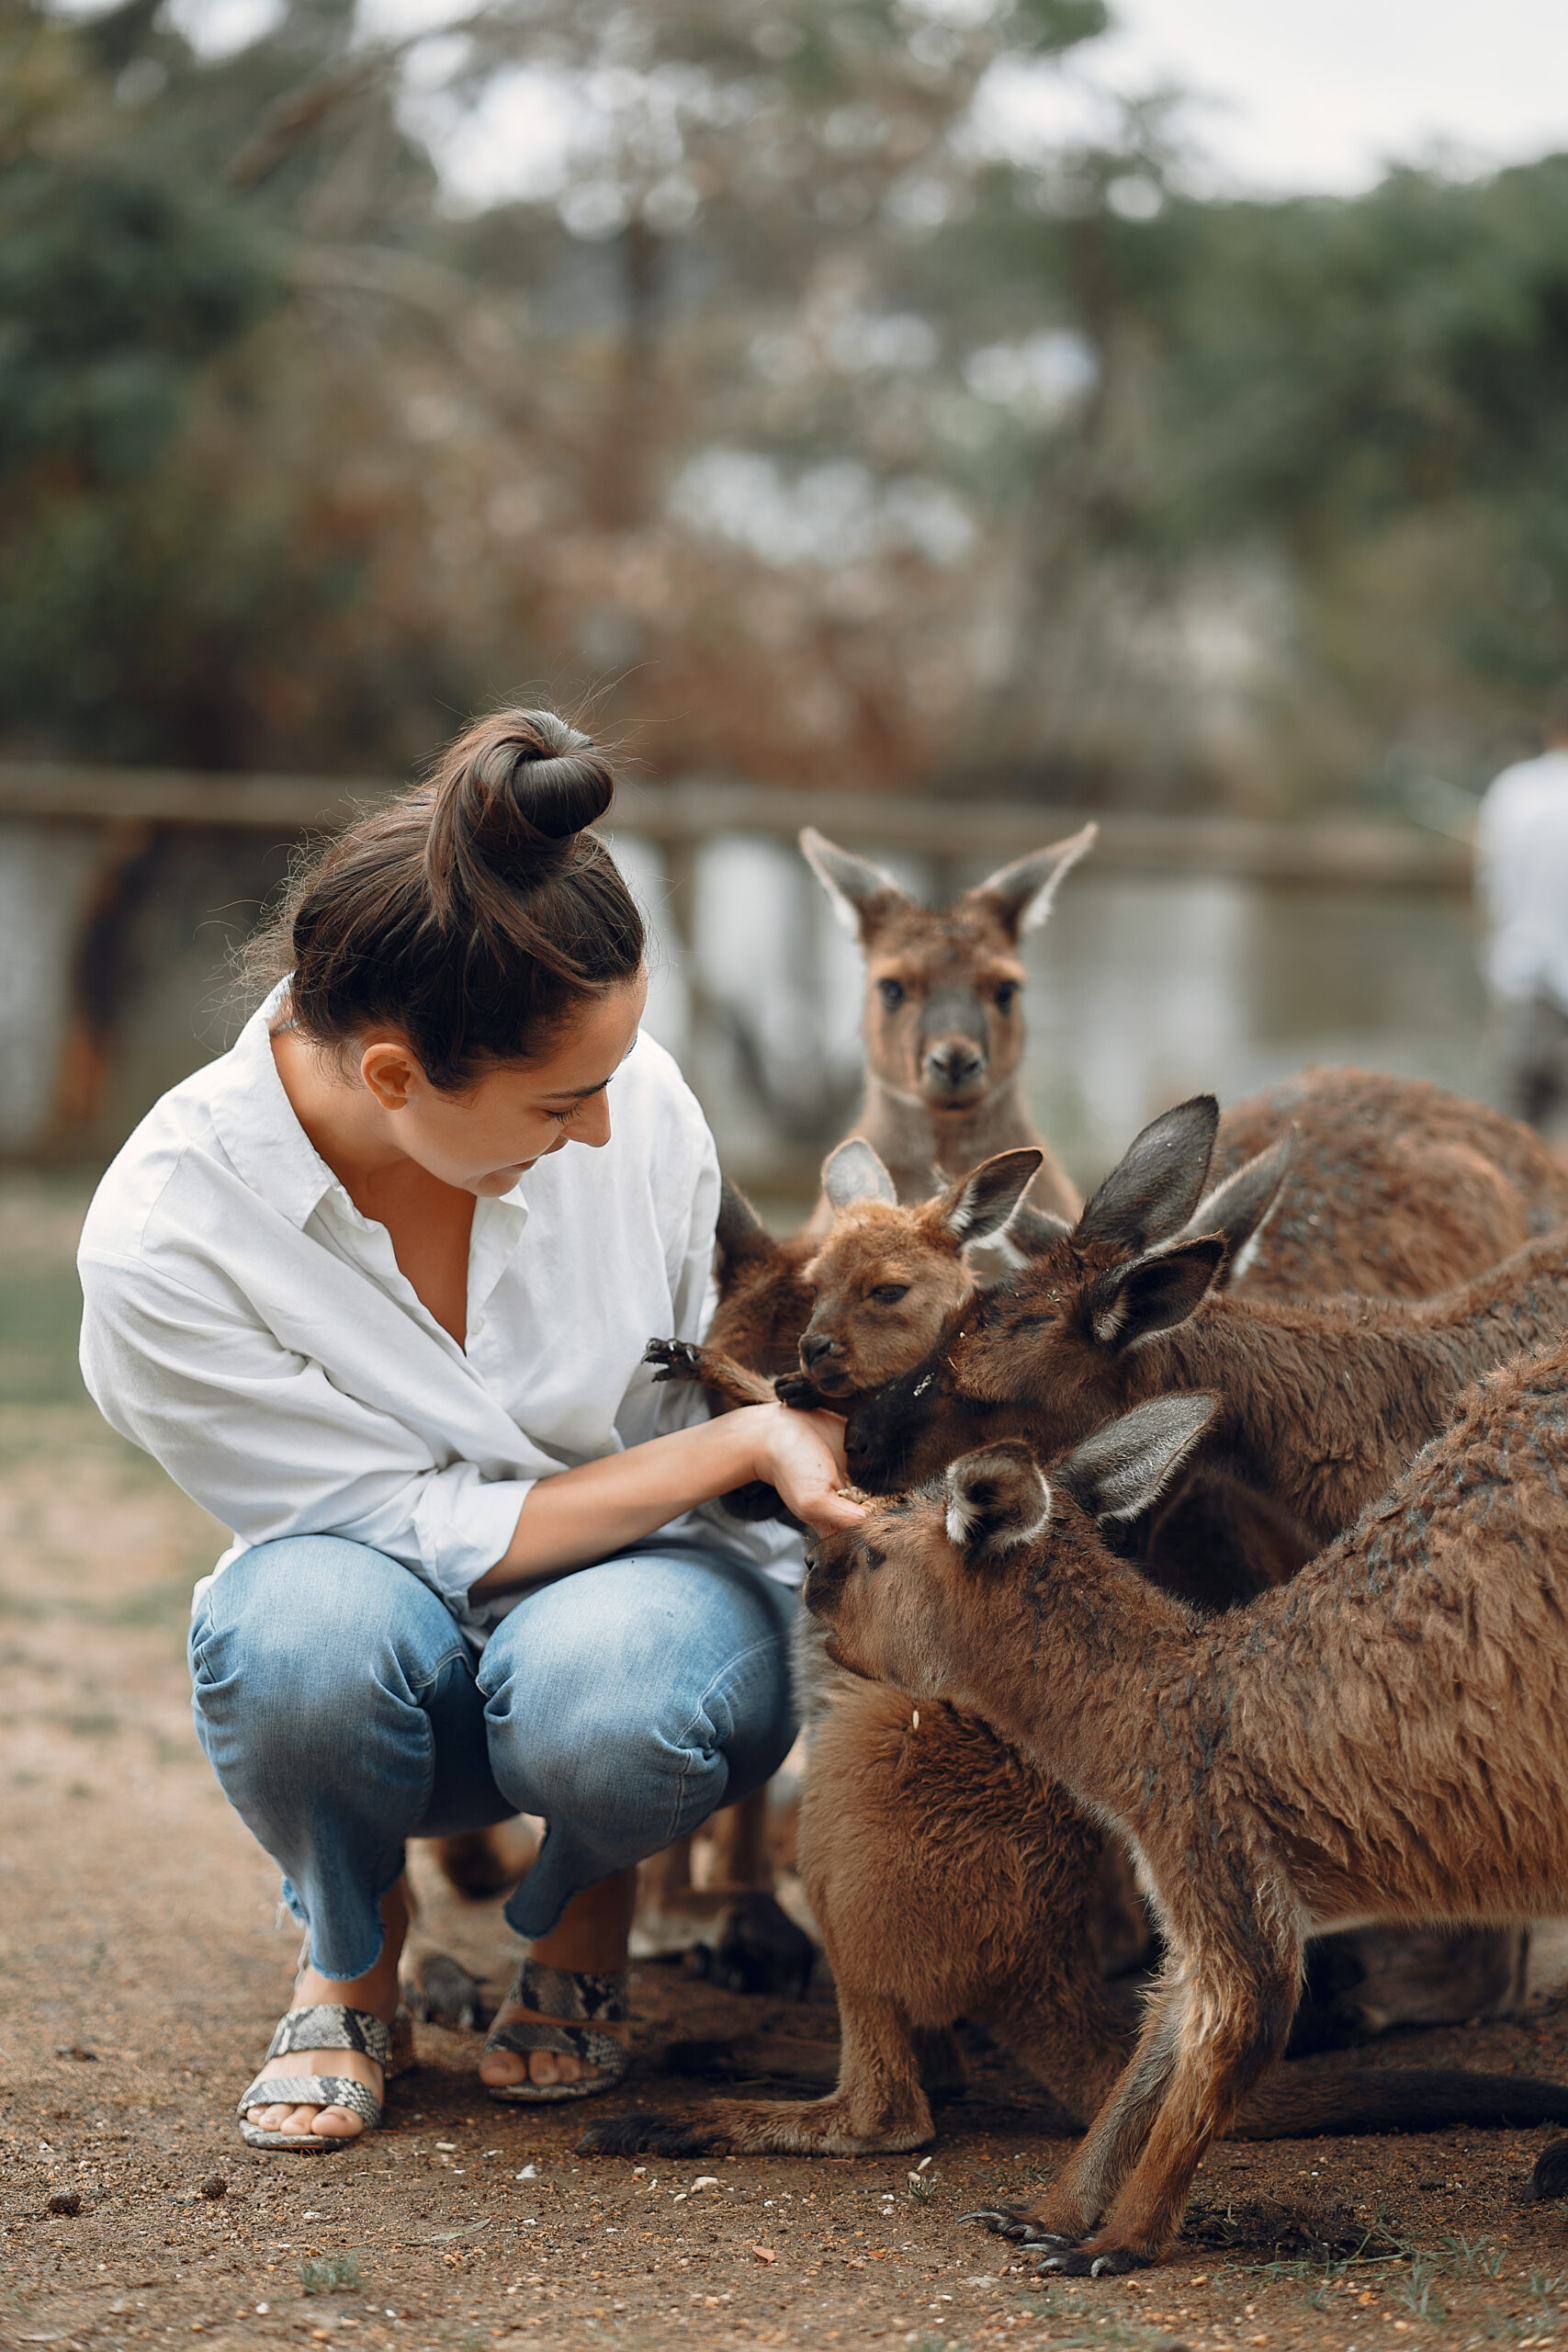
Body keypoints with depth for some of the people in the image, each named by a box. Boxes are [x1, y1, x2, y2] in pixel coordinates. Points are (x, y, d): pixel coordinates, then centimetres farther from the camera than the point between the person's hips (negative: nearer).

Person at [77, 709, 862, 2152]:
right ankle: (352, 1945, -1)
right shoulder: (164, 1245, -27)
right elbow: (434, 1532, -23)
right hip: (409, 1646, -1)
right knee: (303, 1625, -36)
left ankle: (584, 1913, 4)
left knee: (594, 1691, -35)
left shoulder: (623, 1090, -19)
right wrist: (741, 1444, -28)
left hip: (663, 1579, 1)